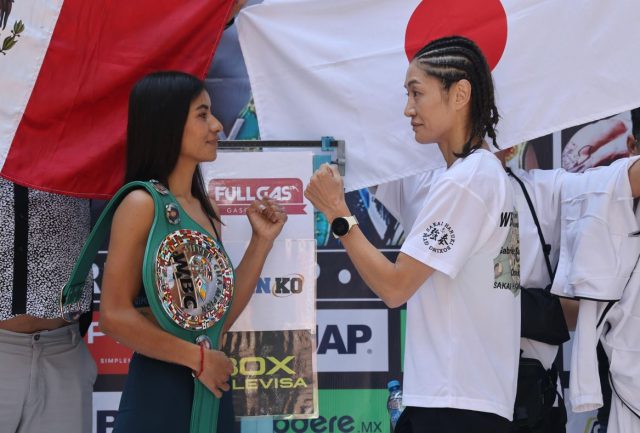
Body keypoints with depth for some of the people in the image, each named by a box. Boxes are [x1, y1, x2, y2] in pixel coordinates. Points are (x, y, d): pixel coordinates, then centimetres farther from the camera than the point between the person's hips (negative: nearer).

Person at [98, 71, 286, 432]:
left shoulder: (206, 210, 10)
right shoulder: (143, 204, -12)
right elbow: (114, 316, -16)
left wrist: (262, 240, 5)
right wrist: (197, 358, -10)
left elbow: (220, 318, 9)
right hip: (158, 391, -7)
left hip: (210, 391, 7)